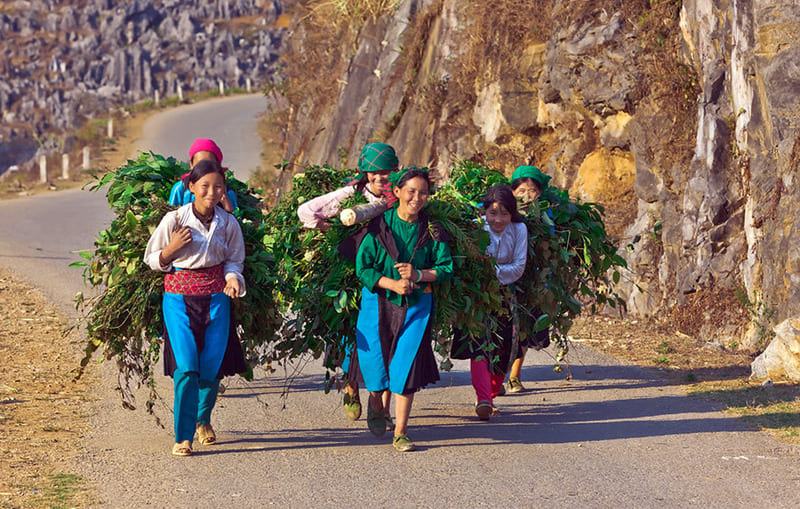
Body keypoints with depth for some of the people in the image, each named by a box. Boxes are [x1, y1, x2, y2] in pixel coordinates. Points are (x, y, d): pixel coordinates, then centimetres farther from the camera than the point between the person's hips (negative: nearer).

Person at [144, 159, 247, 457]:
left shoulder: (228, 223, 4)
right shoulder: (174, 220, -3)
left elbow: (233, 261, 12)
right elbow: (153, 260, 5)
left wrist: (233, 279, -9)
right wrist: (173, 248, -14)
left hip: (215, 295, 2)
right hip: (179, 296, -2)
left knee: (212, 366, 1)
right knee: (186, 366, -13)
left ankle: (203, 419, 30)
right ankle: (183, 436, -7)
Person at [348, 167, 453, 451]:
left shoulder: (432, 231, -1)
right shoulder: (379, 226, -6)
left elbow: (446, 268, 1)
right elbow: (363, 268, -5)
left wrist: (418, 275, -16)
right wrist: (393, 284, -17)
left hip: (416, 304, 1)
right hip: (378, 302, -1)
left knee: (406, 366, -7)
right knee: (375, 363, 1)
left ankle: (400, 434, 1)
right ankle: (377, 404, 37)